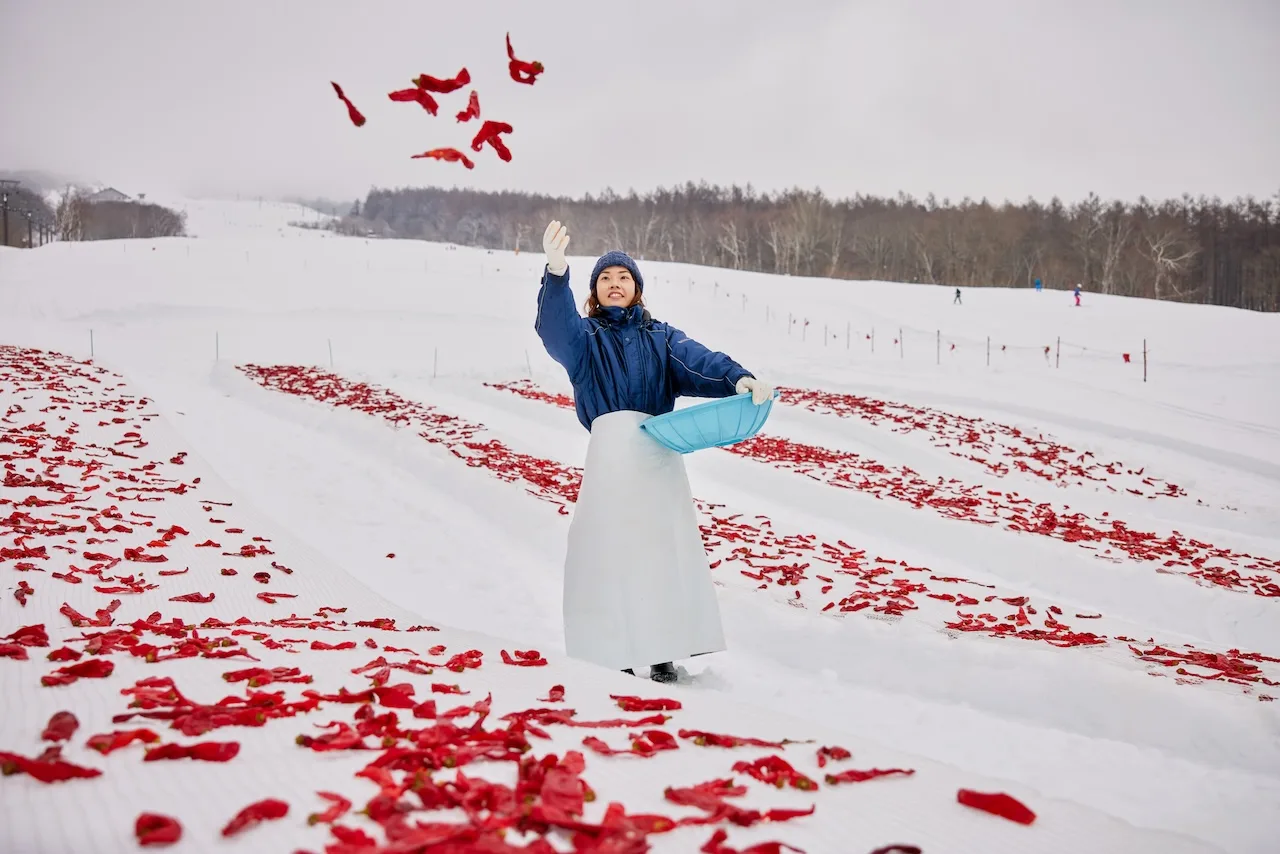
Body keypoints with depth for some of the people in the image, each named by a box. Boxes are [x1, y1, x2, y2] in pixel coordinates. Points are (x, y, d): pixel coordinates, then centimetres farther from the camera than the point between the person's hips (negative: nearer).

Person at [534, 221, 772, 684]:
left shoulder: (661, 337, 18)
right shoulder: (583, 335, 15)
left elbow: (699, 362, -1)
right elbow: (554, 327, -9)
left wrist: (738, 378, -24)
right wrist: (556, 272, -29)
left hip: (660, 453, 1)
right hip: (610, 451, -1)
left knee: (665, 548, -1)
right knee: (609, 550, -6)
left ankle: (663, 654, 6)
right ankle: (614, 656, 1)